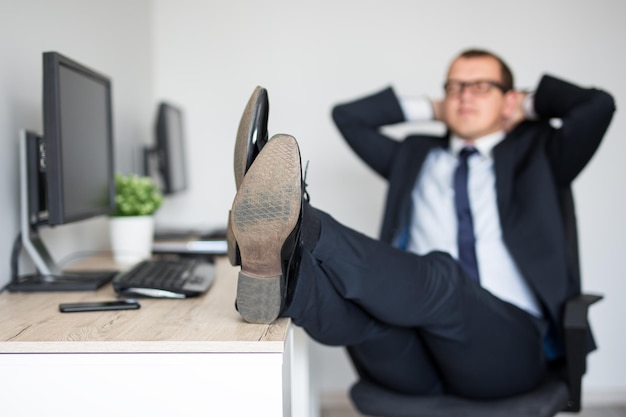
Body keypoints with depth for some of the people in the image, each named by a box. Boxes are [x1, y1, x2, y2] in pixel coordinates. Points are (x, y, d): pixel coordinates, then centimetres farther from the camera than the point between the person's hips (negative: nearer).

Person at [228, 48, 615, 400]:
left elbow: (599, 105, 5)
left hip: (505, 344, -3)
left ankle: (300, 226, -59)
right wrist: (432, 108, 30)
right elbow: (348, 115, 30)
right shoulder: (417, 157, 29)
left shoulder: (534, 153, 21)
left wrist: (530, 104, 23)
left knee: (439, 275, -36)